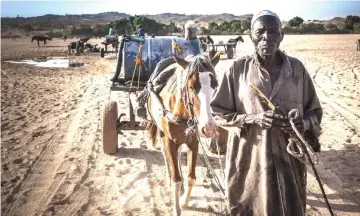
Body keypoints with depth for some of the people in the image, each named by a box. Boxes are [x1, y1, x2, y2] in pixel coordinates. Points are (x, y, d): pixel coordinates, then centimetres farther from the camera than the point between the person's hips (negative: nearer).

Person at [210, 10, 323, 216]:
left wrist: (304, 124, -14)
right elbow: (219, 113, -2)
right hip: (248, 160, -1)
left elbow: (315, 110, 8)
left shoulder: (297, 68, 0)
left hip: (288, 159, 2)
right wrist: (253, 119, -17)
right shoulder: (238, 69, -5)